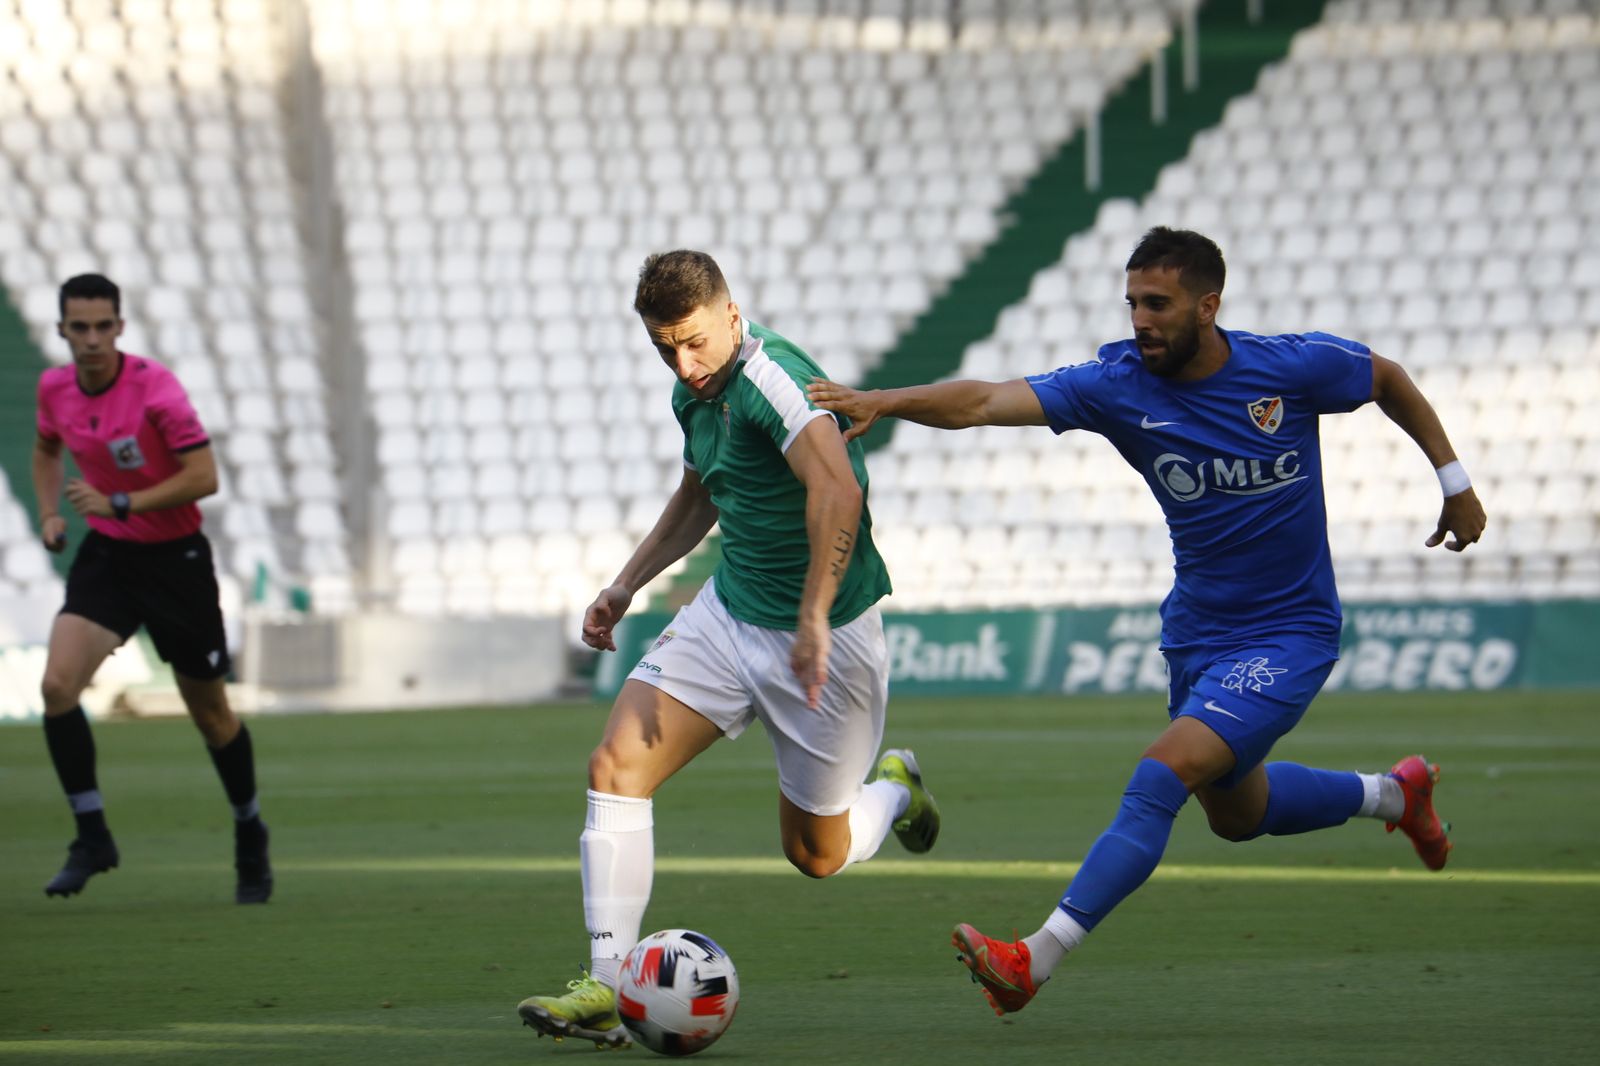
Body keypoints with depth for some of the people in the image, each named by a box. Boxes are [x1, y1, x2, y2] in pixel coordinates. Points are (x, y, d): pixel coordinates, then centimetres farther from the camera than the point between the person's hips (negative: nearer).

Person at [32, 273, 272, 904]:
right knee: (57, 684, -18)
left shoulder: (155, 387, -20)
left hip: (176, 559, -4)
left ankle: (250, 840, 31)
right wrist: (49, 514, 5)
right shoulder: (55, 388, -2)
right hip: (106, 554, 4)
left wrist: (119, 503, -26)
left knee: (209, 712, 9)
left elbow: (204, 476, -22)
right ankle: (92, 839, -9)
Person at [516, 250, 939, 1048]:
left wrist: (814, 617, -43)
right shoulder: (695, 393, 4)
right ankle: (606, 990, -9)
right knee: (616, 768, -11)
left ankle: (895, 788, 42)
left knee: (816, 855, 7)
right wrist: (627, 585, 22)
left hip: (821, 634, -7)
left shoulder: (771, 378, -25)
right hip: (728, 614, 8)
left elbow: (837, 489, -41)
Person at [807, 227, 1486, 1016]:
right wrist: (884, 402, -42)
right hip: (1196, 632, 5)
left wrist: (1454, 480, 10)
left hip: (1289, 635, -5)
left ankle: (1034, 961, -24)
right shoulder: (1119, 386, -13)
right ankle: (1394, 793, 50)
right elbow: (985, 402, -25)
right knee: (1235, 814, 23)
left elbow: (1389, 380, 5)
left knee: (1161, 777, -22)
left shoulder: (1294, 367, -16)